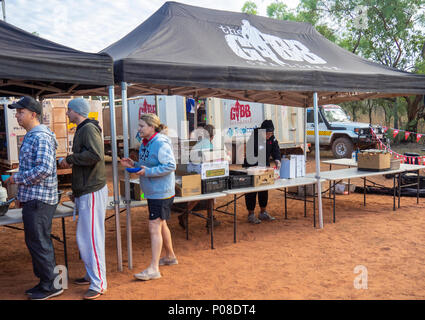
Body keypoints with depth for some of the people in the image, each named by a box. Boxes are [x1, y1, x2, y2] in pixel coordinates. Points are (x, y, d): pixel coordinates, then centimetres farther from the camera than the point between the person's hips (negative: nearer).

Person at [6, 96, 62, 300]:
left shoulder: (41, 137, -16)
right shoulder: (31, 136, 17)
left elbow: (44, 169, -26)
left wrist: (17, 178, -15)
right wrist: (23, 194, 21)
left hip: (39, 199, -10)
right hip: (33, 198, 10)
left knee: (38, 242, -3)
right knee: (36, 241, 16)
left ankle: (50, 286, 8)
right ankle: (45, 281, 26)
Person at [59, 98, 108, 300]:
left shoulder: (89, 129, -14)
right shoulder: (81, 130, 17)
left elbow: (95, 154, -31)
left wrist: (70, 158, -19)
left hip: (92, 192, -11)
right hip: (85, 191, 11)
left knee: (91, 237, -6)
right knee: (84, 236, 18)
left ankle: (99, 284, 3)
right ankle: (92, 274, 31)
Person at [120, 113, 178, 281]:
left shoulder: (161, 143, -18)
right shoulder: (145, 143, 11)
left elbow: (170, 166, -23)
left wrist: (147, 172, -25)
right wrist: (134, 165, 2)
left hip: (161, 192, -10)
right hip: (152, 192, 10)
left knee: (154, 227, -10)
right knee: (161, 225, 20)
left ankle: (153, 269, -4)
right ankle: (170, 256, 37)